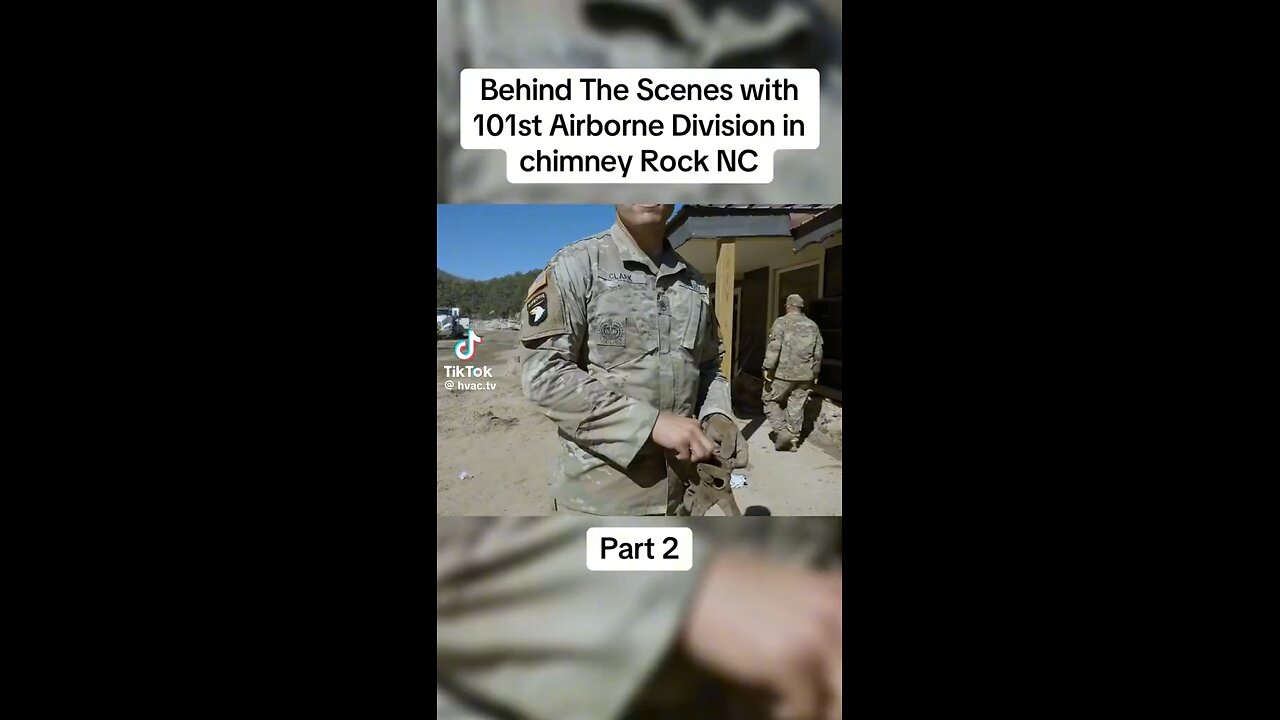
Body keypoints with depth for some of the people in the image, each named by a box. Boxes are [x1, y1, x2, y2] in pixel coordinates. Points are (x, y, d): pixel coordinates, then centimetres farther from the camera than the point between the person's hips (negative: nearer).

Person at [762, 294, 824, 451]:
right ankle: (793, 439, 14)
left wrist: (768, 370, -11)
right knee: (797, 406, 11)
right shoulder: (813, 326, 8)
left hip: (783, 373, -4)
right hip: (805, 376, 5)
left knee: (771, 400, 10)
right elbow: (818, 353, 11)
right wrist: (814, 374, 21)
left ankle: (782, 431, -3)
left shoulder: (782, 322, -7)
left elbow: (774, 348, -15)